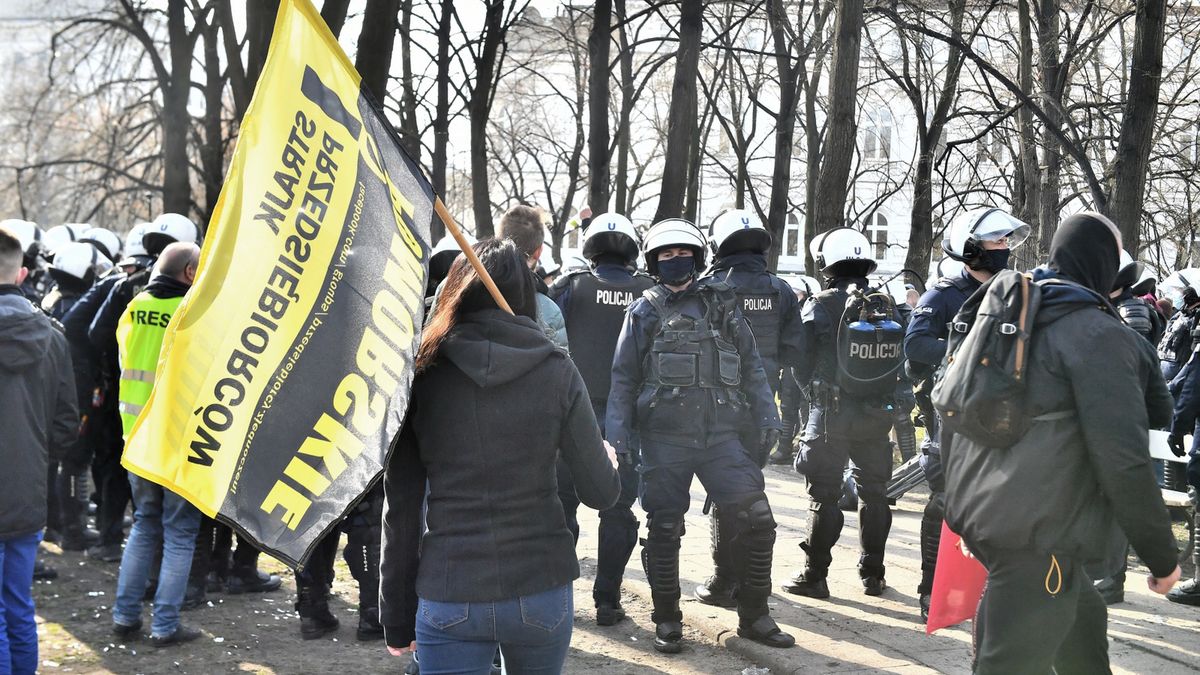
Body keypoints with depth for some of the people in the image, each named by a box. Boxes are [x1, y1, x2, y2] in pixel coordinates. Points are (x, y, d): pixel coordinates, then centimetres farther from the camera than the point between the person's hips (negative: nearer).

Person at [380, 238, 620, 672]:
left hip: (448, 599, -1)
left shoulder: (424, 375, -3)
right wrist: (609, 461, 22)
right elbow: (600, 493, -2)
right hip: (542, 591, 1)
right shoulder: (557, 372, -4)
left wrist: (397, 618, 6)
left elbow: (400, 508, -2)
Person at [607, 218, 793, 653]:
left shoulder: (722, 304, 12)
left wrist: (767, 419, 6)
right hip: (665, 439, -1)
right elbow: (624, 379, 6)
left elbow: (751, 368, 14)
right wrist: (617, 437, -2)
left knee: (756, 519, -5)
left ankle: (754, 616, 11)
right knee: (664, 530, 4)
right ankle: (667, 621, 20)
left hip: (722, 436, 2)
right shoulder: (644, 312, 7)